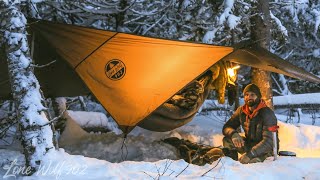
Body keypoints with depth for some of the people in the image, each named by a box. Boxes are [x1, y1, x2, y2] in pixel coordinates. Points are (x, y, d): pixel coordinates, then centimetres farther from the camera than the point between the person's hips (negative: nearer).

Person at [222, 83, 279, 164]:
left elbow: (268, 141, -29)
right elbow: (226, 127, -2)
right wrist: (233, 134, -28)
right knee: (227, 140, -17)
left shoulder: (267, 114, -21)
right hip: (250, 144, 6)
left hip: (266, 148, -6)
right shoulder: (241, 111, -3)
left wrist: (250, 154, -41)